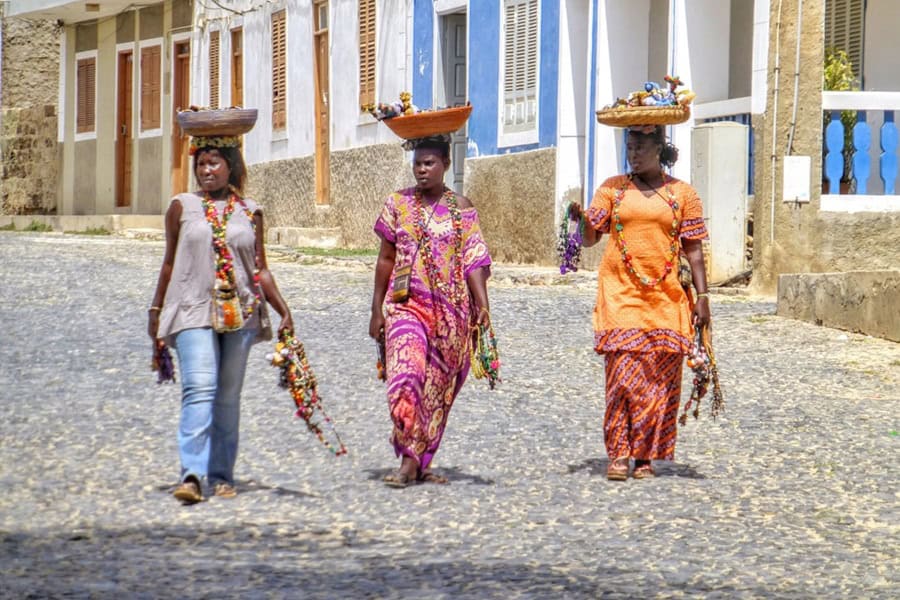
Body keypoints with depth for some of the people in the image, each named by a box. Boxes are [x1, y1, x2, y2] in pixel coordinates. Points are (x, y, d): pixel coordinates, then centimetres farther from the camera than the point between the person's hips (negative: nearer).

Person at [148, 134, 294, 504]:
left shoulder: (250, 212, 10)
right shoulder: (182, 207, 7)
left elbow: (260, 270, 12)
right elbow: (170, 263, 13)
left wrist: (284, 311, 3)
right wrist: (156, 311, 13)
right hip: (193, 311, -2)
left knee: (228, 397, 6)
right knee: (199, 389, -17)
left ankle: (221, 475, 15)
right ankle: (192, 474, -25)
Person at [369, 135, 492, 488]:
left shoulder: (460, 208, 5)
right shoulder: (398, 204, 7)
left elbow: (473, 260, -1)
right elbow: (386, 259, 11)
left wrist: (482, 304, -13)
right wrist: (377, 309, 8)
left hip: (450, 310, 1)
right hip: (406, 303, -1)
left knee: (438, 386, 4)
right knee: (406, 374, -19)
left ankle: (422, 462, 14)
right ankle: (409, 460, -20)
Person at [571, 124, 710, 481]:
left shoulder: (682, 194, 7)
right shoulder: (613, 188, 9)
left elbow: (693, 249, 7)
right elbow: (590, 237, 4)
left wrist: (702, 297, 0)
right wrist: (580, 219, -17)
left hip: (665, 297, 0)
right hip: (620, 294, 0)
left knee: (658, 377, -1)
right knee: (622, 372, -9)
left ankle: (647, 456, 6)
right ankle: (619, 454, -6)